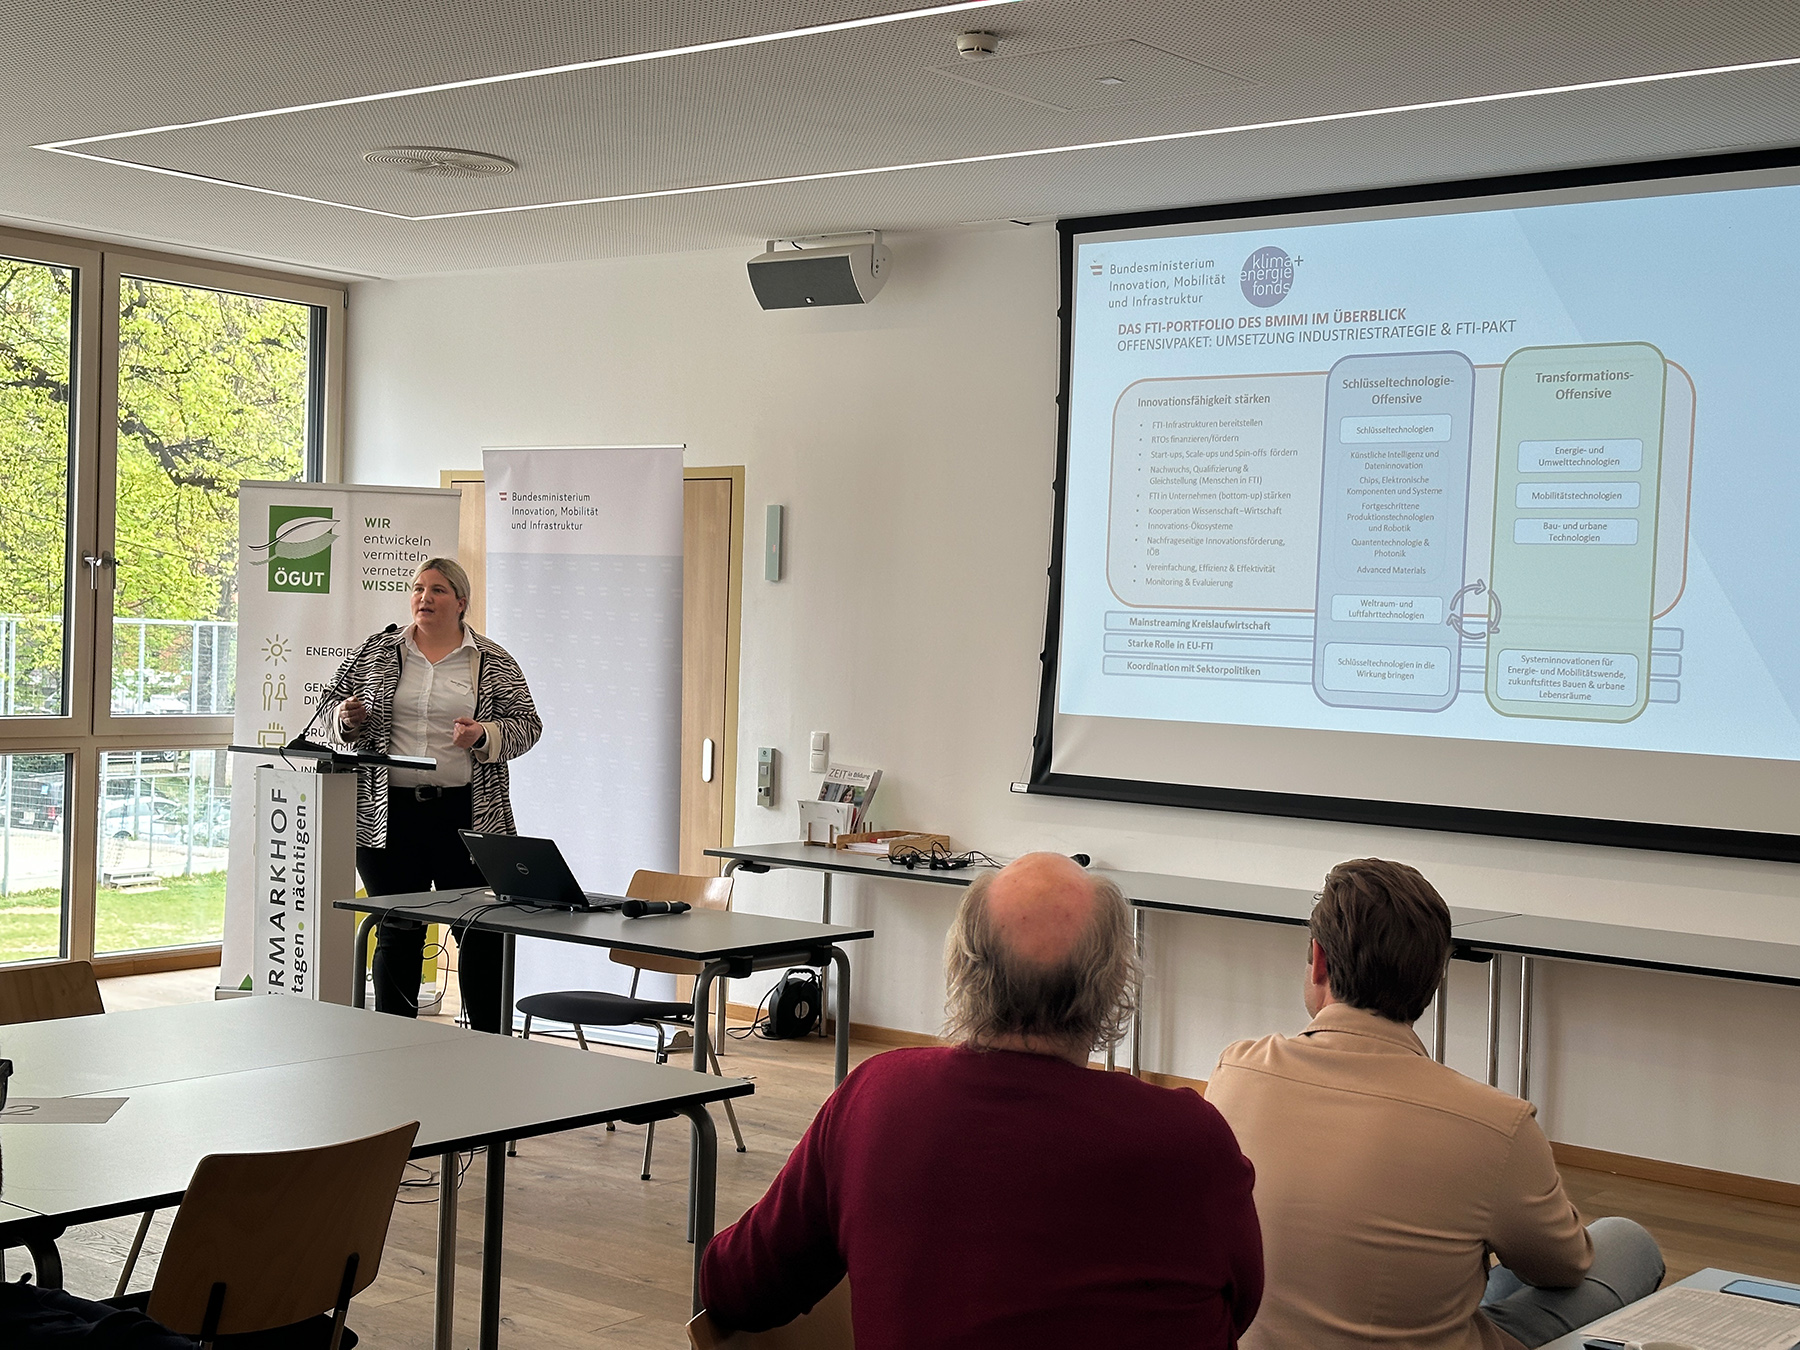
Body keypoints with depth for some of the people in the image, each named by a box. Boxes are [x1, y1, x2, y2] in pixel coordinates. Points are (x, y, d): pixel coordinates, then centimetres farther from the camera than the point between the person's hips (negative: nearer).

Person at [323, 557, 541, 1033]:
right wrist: (346, 718, -5)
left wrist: (484, 736, -14)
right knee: (397, 934, 6)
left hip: (467, 815, -1)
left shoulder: (494, 662, 5)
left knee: (480, 933, 0)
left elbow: (526, 725, 4)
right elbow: (331, 707, 17)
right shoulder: (375, 653, 9)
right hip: (389, 815, 1)